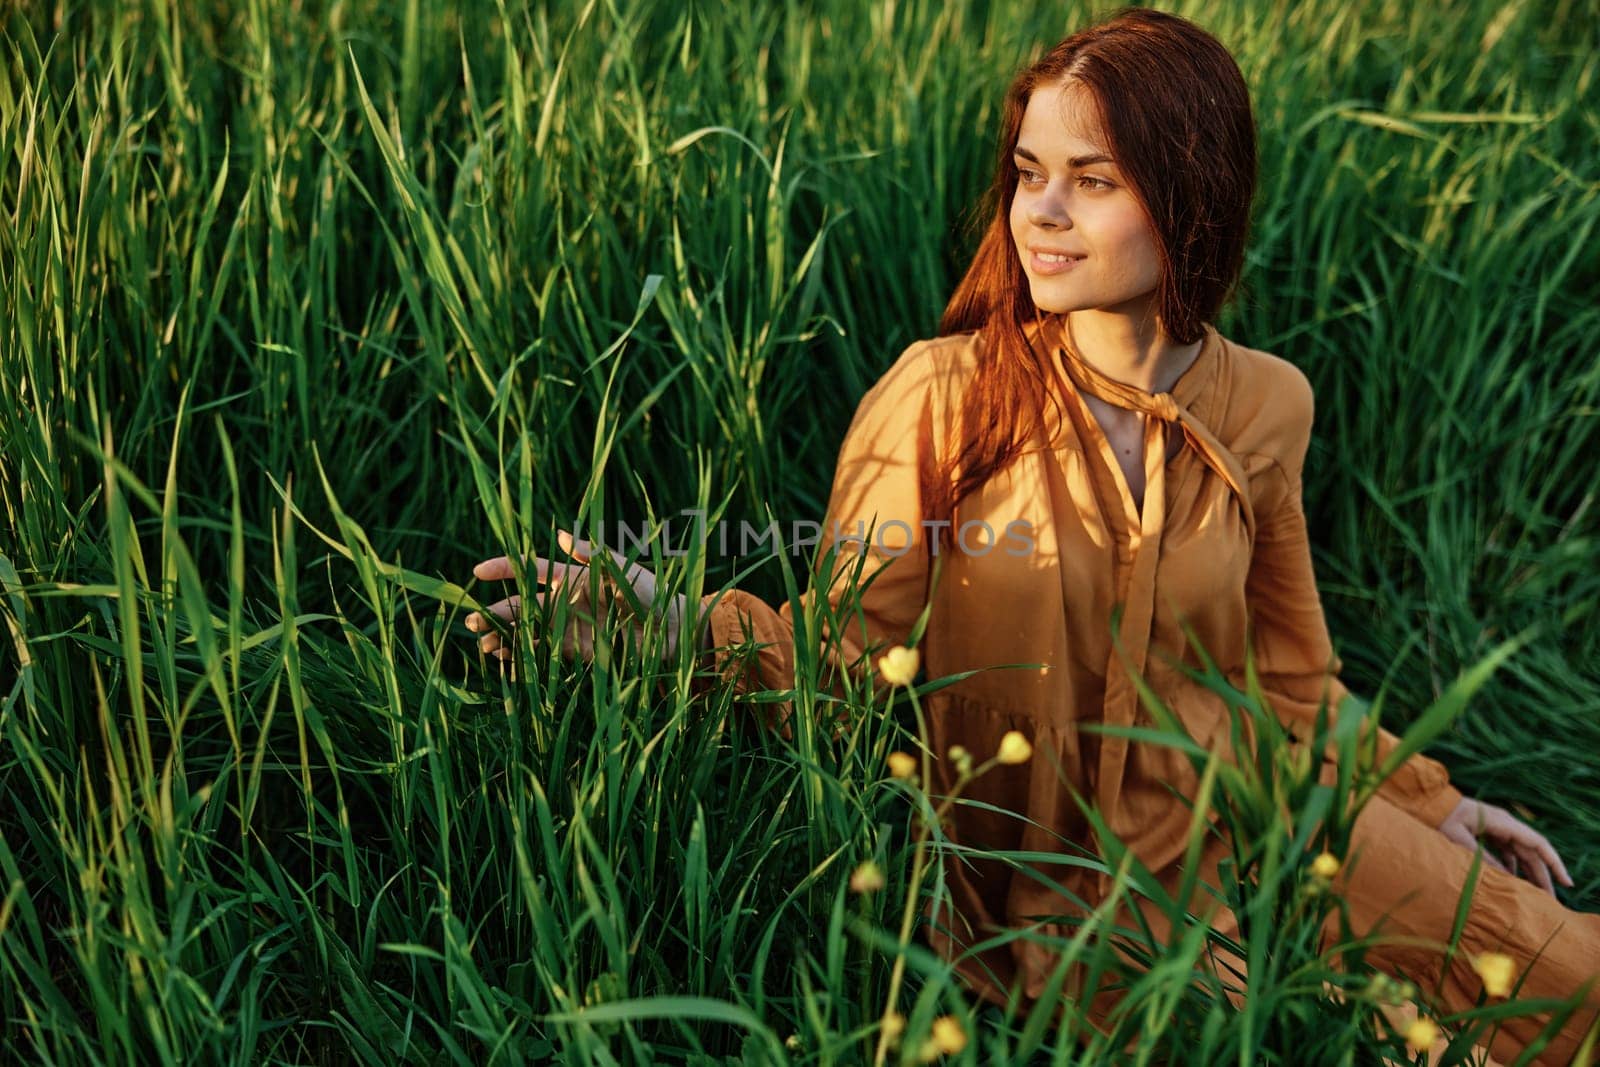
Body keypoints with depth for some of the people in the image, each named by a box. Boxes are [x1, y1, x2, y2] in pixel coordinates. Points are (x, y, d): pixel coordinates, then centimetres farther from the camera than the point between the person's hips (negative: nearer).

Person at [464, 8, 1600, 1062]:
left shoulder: (1264, 406, -4)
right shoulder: (942, 396, -16)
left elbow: (1290, 671, 10)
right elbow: (837, 651, -17)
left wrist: (1428, 802, 14)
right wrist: (690, 625, -35)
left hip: (1230, 823, 4)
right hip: (1042, 871, -3)